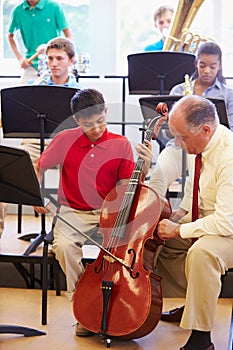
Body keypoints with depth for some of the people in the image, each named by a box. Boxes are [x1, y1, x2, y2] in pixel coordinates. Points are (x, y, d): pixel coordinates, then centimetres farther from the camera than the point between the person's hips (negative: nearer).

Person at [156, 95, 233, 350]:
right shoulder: (198, 143, -5)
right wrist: (181, 212, 0)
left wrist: (179, 230, -23)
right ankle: (189, 305, 20)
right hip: (203, 215, 10)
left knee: (202, 252, -36)